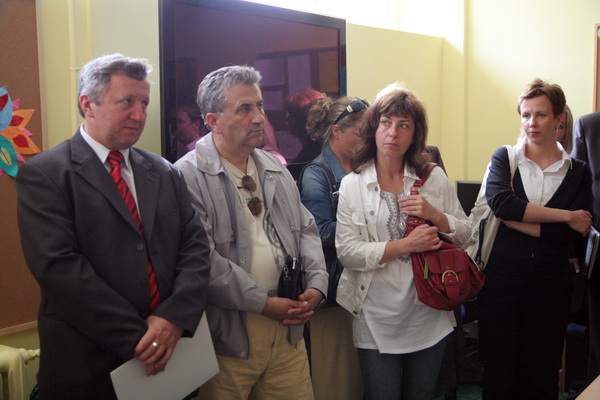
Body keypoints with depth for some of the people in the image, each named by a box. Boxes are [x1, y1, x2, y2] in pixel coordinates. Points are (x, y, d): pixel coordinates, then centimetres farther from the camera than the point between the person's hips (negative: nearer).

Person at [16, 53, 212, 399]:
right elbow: (59, 266, -17)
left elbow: (196, 246, 3)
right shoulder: (43, 175, -7)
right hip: (88, 365, -4)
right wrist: (135, 337, -19)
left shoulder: (165, 173, 9)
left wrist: (175, 318, -13)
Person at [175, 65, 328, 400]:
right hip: (229, 331, -6)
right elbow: (202, 259, -19)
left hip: (288, 325, 6)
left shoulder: (275, 168, 13)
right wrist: (265, 303, -14)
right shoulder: (189, 175, -12)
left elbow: (306, 231, 15)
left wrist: (317, 285, -1)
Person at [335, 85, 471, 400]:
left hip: (428, 314, 2)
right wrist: (406, 245, -20)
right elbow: (346, 251, -13)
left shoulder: (434, 177, 2)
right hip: (377, 318, -2)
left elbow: (465, 234, 5)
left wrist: (434, 214, -15)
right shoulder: (352, 184, -4)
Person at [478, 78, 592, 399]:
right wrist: (565, 215, -15)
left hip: (551, 285, 1)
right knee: (498, 373, 6)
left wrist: (514, 217, -14)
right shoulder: (505, 158, 3)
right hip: (502, 279, -1)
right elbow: (499, 201, -18)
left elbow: (570, 235, -9)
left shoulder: (578, 172, 4)